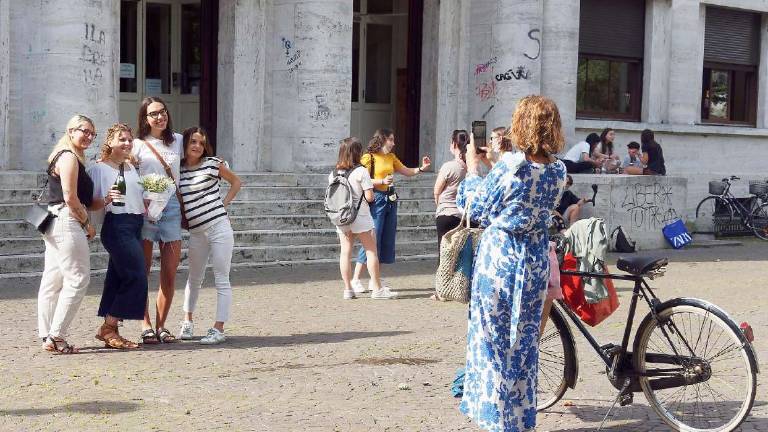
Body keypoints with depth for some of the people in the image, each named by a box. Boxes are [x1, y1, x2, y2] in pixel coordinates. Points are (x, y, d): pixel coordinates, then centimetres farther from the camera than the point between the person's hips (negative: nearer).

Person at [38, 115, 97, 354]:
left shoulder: (63, 157, 21)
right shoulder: (69, 157, -10)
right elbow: (70, 197, -17)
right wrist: (87, 224, -9)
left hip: (55, 224, 11)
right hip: (67, 222, -11)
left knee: (52, 281, 10)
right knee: (78, 279, -9)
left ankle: (47, 335, 14)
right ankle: (56, 336, -8)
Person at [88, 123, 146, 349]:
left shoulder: (131, 168, 18)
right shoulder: (99, 168, -5)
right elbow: (90, 203, -8)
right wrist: (106, 200, -27)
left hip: (135, 226, 8)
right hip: (116, 226, -8)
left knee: (118, 279, 8)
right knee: (136, 277, -13)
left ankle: (107, 330, 12)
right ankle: (109, 328, -6)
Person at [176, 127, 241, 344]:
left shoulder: (213, 163, -2)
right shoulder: (177, 170, 5)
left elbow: (236, 182, 10)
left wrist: (224, 203, 2)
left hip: (219, 227, -4)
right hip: (196, 232, 4)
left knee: (222, 279, -3)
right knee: (195, 278, 18)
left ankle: (219, 328, -2)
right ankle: (188, 321, 32)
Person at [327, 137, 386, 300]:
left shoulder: (333, 173, 4)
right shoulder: (361, 171, -12)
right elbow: (369, 197, -13)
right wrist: (370, 197, 8)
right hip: (361, 218, -5)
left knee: (345, 252, 7)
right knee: (371, 251, 4)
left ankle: (348, 289, 7)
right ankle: (377, 289, 3)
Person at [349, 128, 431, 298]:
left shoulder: (391, 157, 15)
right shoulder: (369, 157, -6)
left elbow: (406, 171, 20)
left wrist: (421, 169, 4)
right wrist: (382, 181, -21)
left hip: (390, 199, 8)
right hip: (376, 199, -8)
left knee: (387, 240, 7)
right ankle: (356, 280, -4)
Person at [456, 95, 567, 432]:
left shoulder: (508, 165, -16)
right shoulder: (558, 171, -1)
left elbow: (478, 209, -5)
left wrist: (472, 168, 9)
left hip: (499, 258, -5)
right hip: (535, 262, 5)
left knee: (493, 339, 7)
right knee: (525, 341, 14)